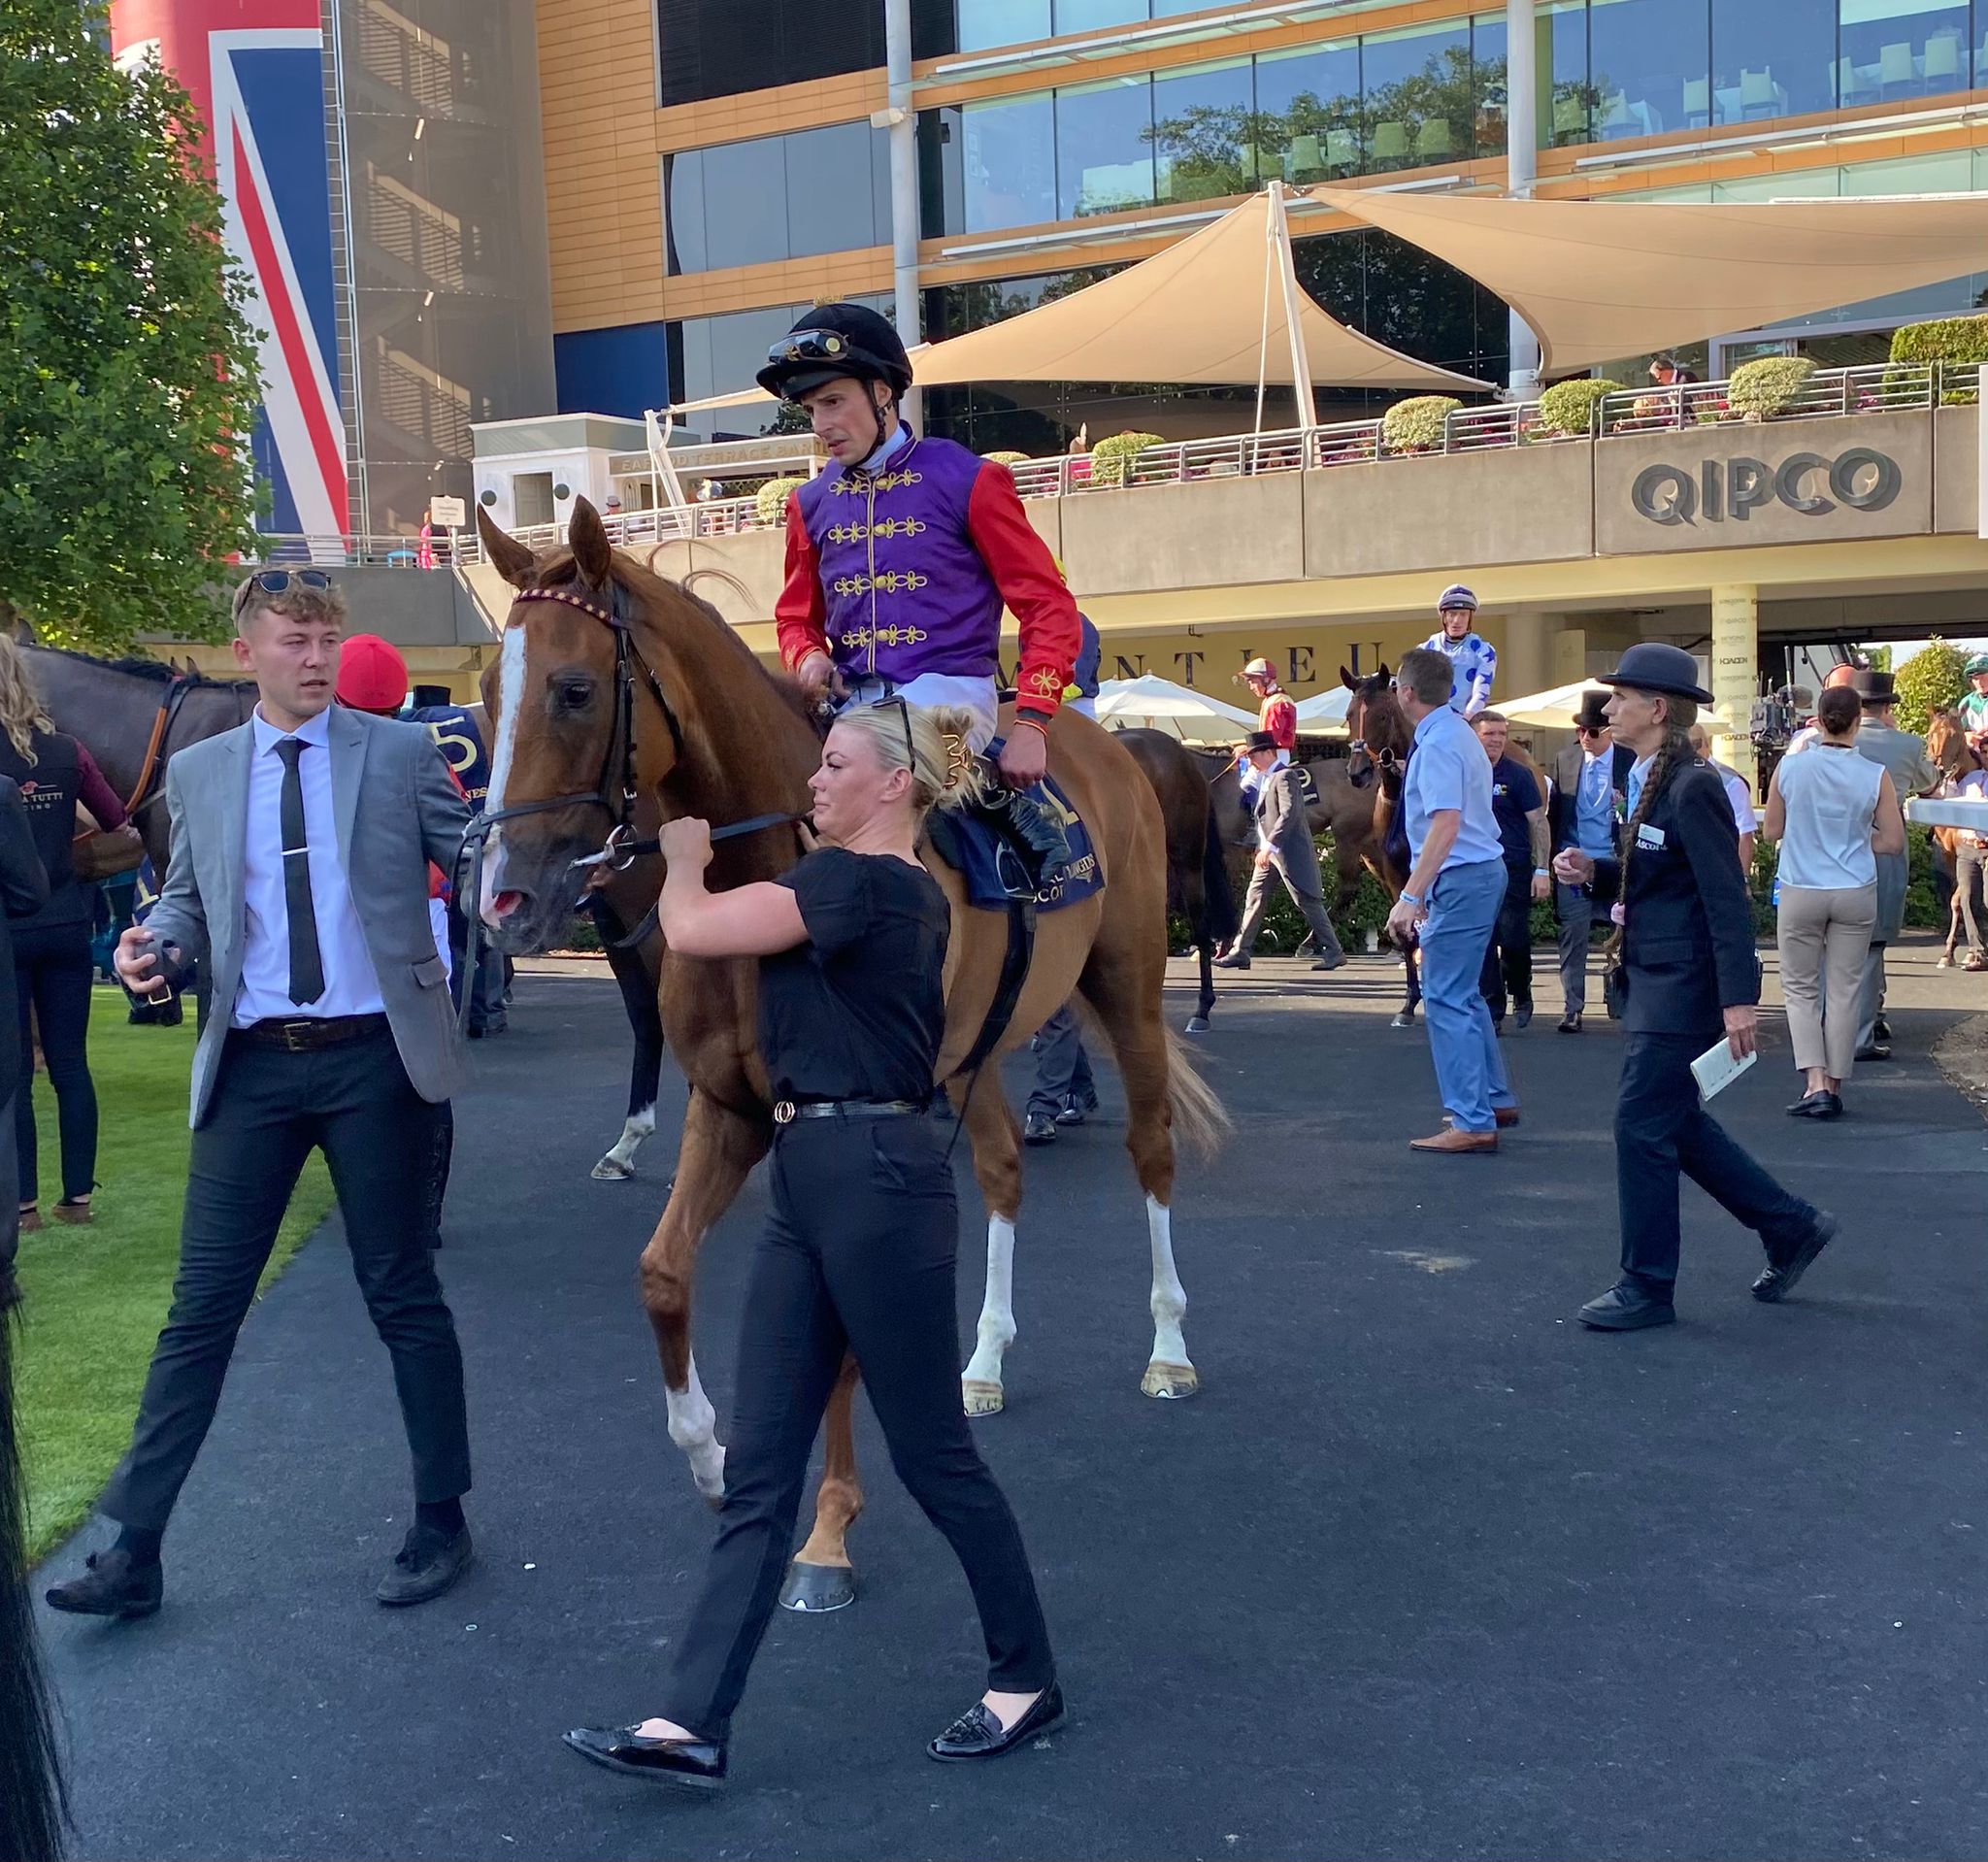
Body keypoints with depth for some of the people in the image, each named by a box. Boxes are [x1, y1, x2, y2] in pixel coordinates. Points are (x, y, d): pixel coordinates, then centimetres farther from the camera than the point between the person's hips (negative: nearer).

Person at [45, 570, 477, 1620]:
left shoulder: (400, 752, 1)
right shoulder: (199, 773, 9)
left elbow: (474, 855, 4)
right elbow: (190, 902, 15)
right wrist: (153, 945, -5)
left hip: (372, 1058, -2)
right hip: (252, 1068, 2)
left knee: (403, 1297, 8)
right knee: (201, 1308, 4)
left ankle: (440, 1523, 23)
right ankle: (135, 1549, 13)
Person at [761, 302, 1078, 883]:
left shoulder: (967, 480, -3)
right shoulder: (812, 503, 11)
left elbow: (1049, 608, -5)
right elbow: (797, 615, 22)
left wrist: (1032, 722, -16)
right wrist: (809, 657, -3)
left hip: (949, 692, -5)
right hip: (852, 701, 5)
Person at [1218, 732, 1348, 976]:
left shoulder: (1285, 777, -14)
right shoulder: (1264, 779, 16)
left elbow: (1289, 814, -24)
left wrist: (1269, 845, -26)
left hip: (1289, 851, -10)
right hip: (1269, 851, 10)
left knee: (1307, 902, -5)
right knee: (1254, 900, 7)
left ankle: (1333, 952, 2)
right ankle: (1240, 952, 9)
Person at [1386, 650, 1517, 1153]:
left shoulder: (1437, 744, -18)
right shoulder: (1457, 731, 14)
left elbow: (1446, 825, -27)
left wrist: (1410, 896, -29)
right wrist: (1423, 888, 25)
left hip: (1460, 879, -10)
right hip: (1483, 871, 10)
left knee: (1447, 999, -6)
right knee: (1462, 994, 20)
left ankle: (1473, 1124, -5)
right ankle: (1495, 1100, 29)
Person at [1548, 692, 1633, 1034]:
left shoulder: (1631, 762, -2)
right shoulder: (1564, 760, 6)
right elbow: (1554, 812, 10)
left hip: (1615, 864, -2)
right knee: (1573, 939, 2)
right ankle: (1572, 1010, 7)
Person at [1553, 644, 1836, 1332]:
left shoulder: (1693, 787, -18)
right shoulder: (1651, 780, 11)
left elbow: (1727, 899, -21)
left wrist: (1740, 998, -25)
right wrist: (1592, 870, 2)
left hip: (1684, 987, -10)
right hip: (1655, 983, 10)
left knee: (1643, 1126, -4)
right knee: (1675, 1122, 16)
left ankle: (1647, 1287, 8)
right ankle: (1790, 1226, 28)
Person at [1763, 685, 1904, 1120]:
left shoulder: (1790, 767, -7)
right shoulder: (1875, 775, -7)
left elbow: (1772, 831, 3)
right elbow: (1893, 841, -2)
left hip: (1801, 892, 0)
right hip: (1855, 892, 1)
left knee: (1800, 987, 10)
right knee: (1844, 990, 9)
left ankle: (1816, 1083, -4)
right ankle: (1834, 1086, 14)